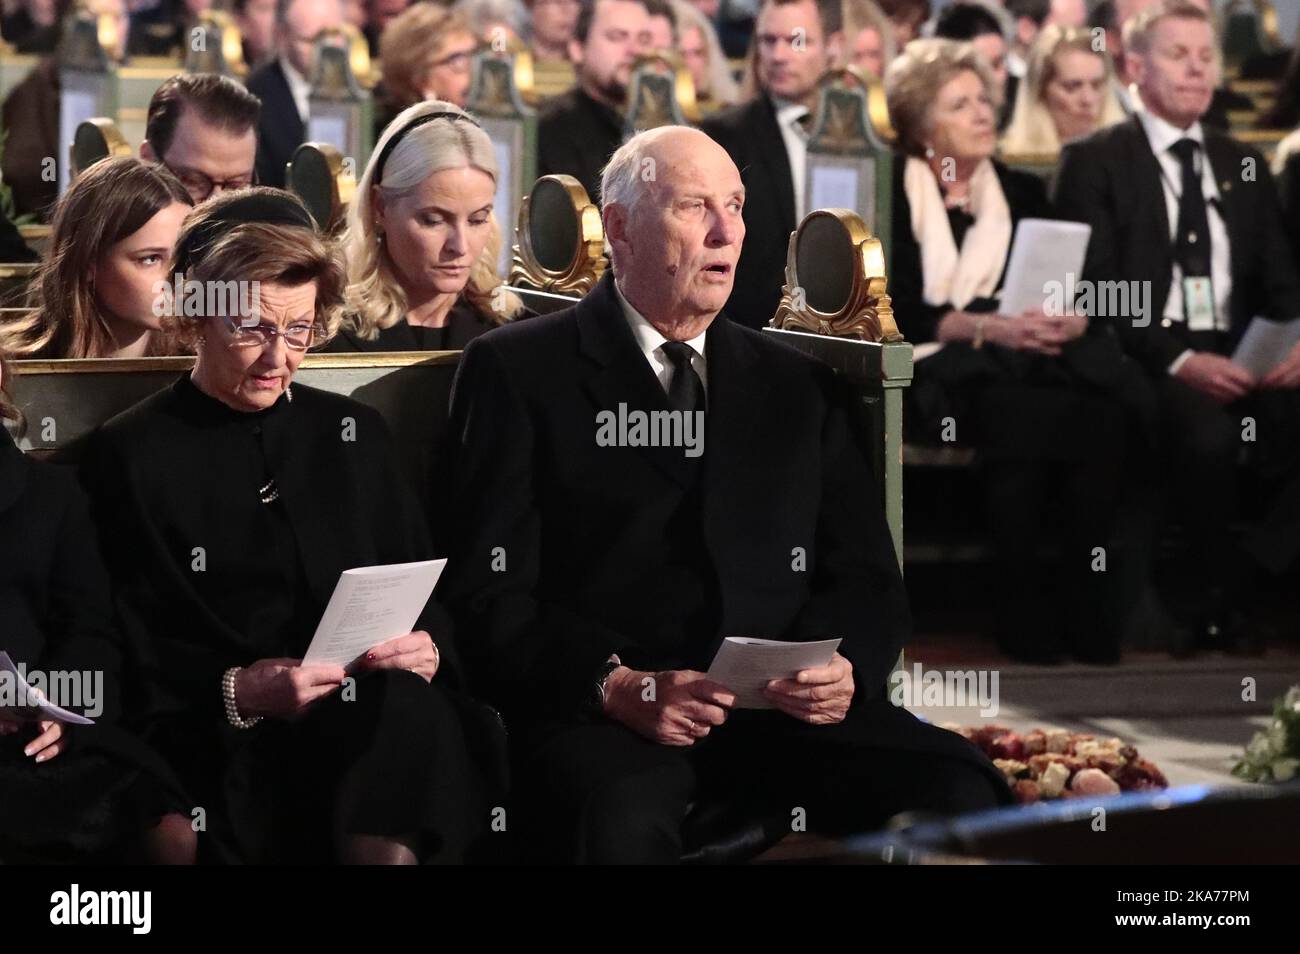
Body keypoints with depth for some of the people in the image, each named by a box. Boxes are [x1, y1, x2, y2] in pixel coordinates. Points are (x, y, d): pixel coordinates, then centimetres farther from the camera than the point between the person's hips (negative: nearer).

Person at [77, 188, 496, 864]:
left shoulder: (354, 434, 20)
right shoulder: (127, 458, 7)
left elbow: (425, 599, 21)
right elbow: (122, 662, 2)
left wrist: (428, 649, -3)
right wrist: (234, 695, -15)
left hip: (375, 712, 4)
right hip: (223, 752, -4)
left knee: (405, 711, -34)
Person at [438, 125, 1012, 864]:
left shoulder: (798, 387, 23)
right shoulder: (519, 372, 9)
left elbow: (867, 581, 17)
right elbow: (488, 594, -1)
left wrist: (847, 667, -7)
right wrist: (614, 685, -17)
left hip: (785, 711, 4)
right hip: (604, 719, -4)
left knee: (960, 791, -25)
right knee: (620, 822, -40)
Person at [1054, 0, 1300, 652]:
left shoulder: (1243, 166, 21)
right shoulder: (1095, 163, 4)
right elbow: (1095, 292, -6)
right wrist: (1178, 360, -21)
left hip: (1240, 359, 5)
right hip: (1143, 365, -5)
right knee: (1209, 432, -37)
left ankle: (1238, 582, -16)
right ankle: (1215, 595, -14)